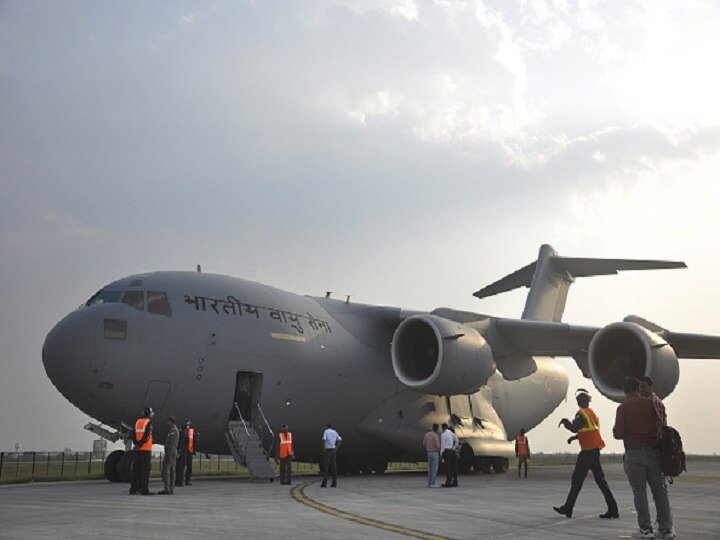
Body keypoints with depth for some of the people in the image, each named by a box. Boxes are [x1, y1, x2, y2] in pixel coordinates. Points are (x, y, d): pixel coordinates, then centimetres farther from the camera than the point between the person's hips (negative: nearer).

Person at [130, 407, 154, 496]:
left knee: (136, 469, 9)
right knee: (145, 470, -5)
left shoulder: (137, 422, 10)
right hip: (146, 449, -6)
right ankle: (144, 489, -8)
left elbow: (133, 435, 8)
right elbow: (146, 435, -17)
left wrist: (137, 444, 6)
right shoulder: (149, 422, -8)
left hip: (138, 450, 6)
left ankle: (133, 489, 9)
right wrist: (140, 444, -9)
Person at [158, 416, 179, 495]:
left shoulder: (173, 430, -15)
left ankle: (166, 489, -17)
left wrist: (168, 456, -26)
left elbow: (172, 444, -22)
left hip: (170, 453, -11)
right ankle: (170, 489, 6)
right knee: (171, 471, 7)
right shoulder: (175, 430, 18)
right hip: (173, 453, 11)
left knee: (165, 471, -13)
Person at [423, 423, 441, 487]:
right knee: (435, 469, -4)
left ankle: (429, 483, 10)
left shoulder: (427, 434, 6)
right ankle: (432, 484, -7)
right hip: (435, 453, -7)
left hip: (429, 453, 7)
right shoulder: (436, 436, -16)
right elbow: (438, 446, -17)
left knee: (430, 469, 12)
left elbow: (424, 444, 12)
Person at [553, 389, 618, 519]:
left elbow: (574, 428, -25)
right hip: (595, 450, 9)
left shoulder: (582, 413, -12)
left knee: (577, 479, -1)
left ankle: (568, 508, 5)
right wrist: (574, 437, 18)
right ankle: (613, 509, 3)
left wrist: (564, 421, -9)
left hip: (588, 450, -9)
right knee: (600, 480, 7)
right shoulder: (592, 413, 18)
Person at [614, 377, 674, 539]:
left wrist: (615, 431, 13)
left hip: (634, 454, -3)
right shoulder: (652, 403, 5)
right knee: (659, 490, 8)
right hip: (654, 452, 3)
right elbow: (661, 425, 3)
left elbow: (618, 433, -9)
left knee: (639, 491, 1)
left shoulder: (623, 407, -4)